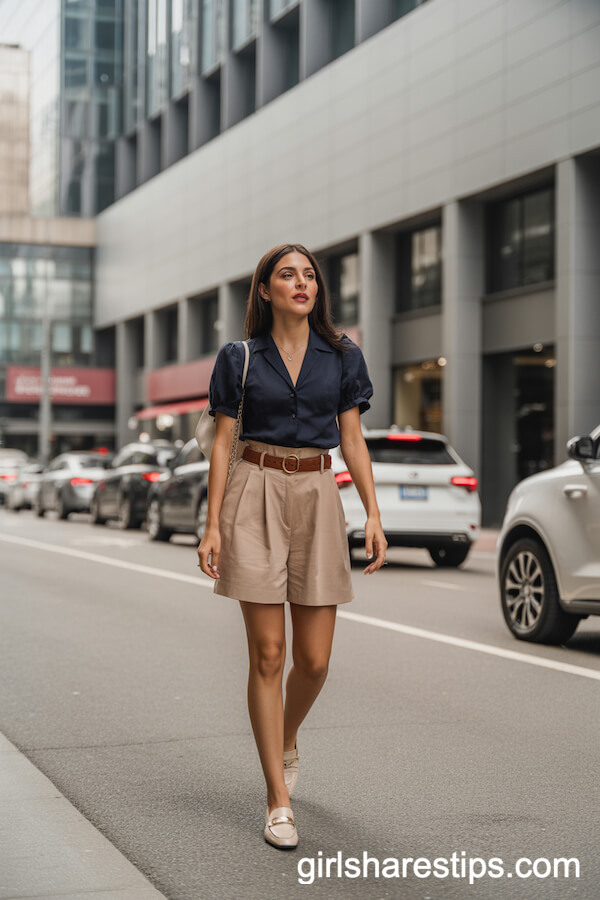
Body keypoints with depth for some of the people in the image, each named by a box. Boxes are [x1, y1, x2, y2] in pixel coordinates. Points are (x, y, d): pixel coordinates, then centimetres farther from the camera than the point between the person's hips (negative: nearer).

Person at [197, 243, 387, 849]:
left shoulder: (341, 356, 7)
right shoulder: (239, 357, 3)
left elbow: (352, 440, 8)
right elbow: (222, 443, 3)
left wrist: (374, 515, -1)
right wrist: (212, 525, -3)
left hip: (318, 499, 2)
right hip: (255, 496, -2)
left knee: (314, 658, 1)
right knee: (267, 652, -3)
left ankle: (287, 740, 34)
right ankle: (279, 801, 4)